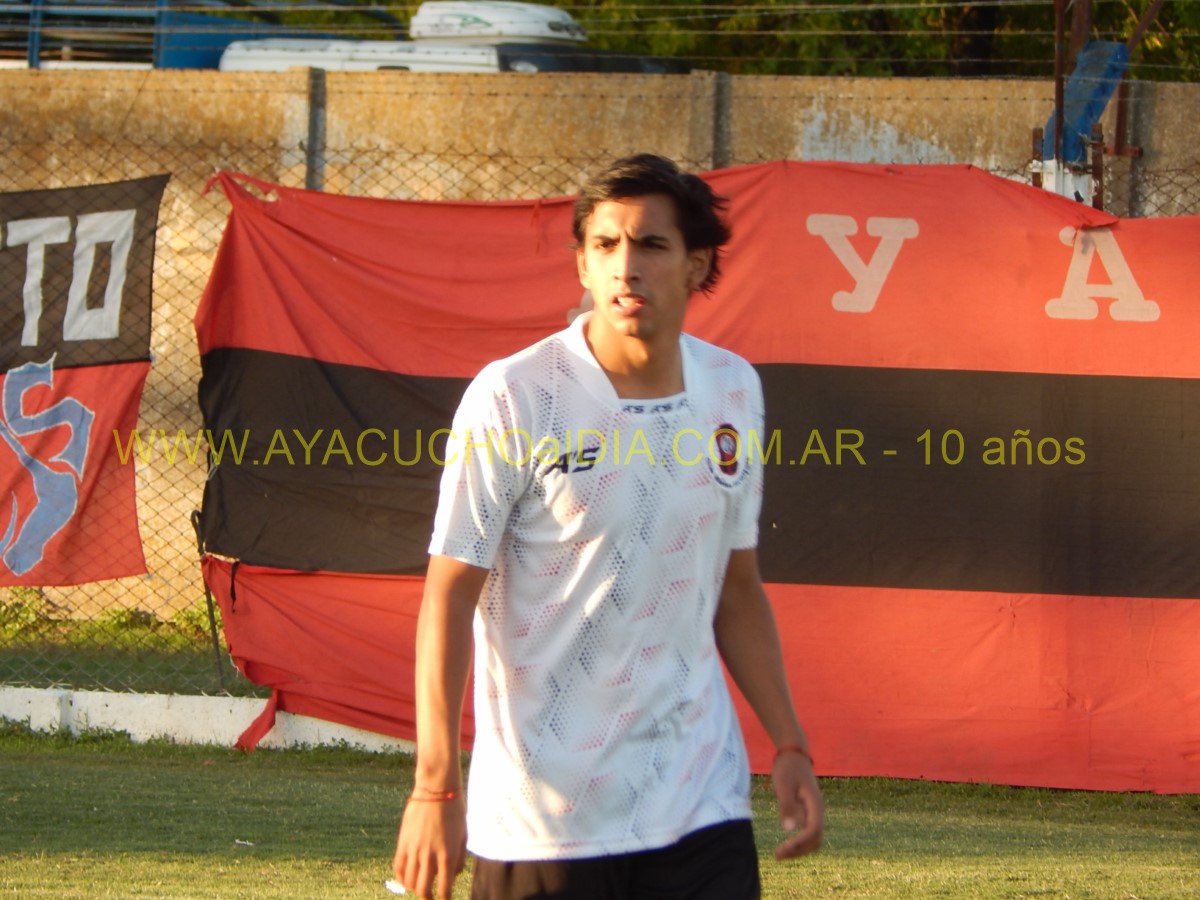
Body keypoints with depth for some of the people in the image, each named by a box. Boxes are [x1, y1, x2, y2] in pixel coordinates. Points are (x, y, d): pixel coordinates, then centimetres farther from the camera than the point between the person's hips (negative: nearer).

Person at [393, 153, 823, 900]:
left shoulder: (734, 391, 7)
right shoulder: (514, 398, -9)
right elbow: (450, 594, -8)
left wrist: (790, 746, 13)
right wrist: (436, 785, -13)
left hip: (702, 806, 4)